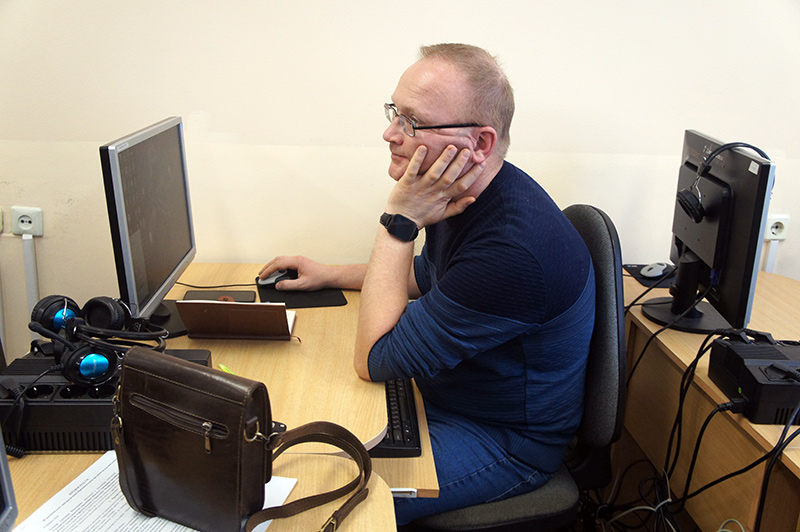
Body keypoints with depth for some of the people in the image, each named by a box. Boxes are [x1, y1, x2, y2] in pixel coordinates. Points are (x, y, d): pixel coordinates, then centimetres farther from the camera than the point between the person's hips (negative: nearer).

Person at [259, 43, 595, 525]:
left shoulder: (515, 247, -35)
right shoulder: (459, 193, -5)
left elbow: (374, 361, -27)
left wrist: (400, 221, -28)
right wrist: (331, 275, 10)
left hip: (508, 443, -8)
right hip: (444, 390, 8)